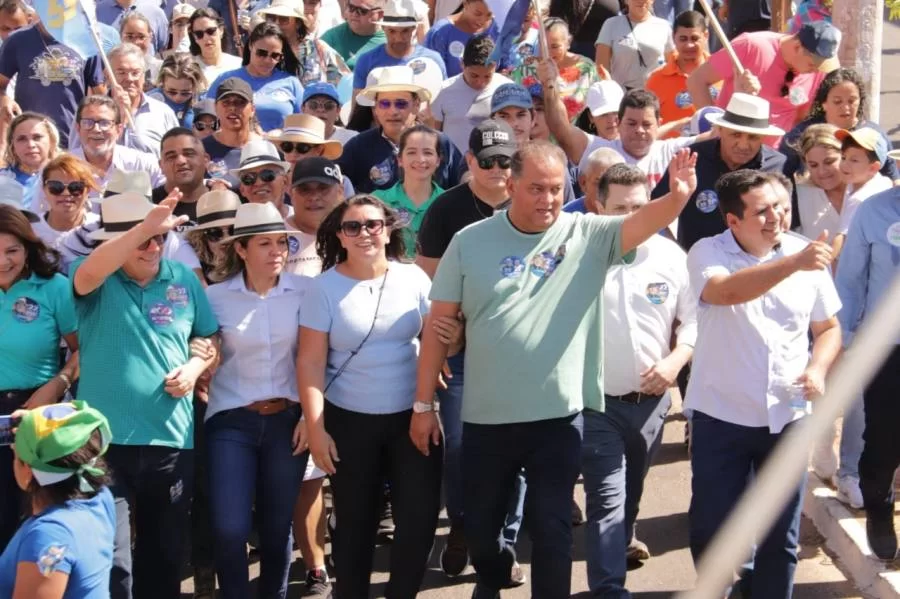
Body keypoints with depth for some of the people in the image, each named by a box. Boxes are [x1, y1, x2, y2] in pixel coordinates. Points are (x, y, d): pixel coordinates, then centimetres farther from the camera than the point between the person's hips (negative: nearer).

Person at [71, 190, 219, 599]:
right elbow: (87, 274, -30)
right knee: (110, 561, -4)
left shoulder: (184, 279, 5)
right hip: (104, 439, -3)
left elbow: (211, 338, 15)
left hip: (171, 440, 4)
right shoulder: (97, 280, -5)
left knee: (166, 552, 17)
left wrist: (196, 365, -7)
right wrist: (144, 227, -42)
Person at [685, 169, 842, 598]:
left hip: (786, 416, 2)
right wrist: (793, 264, -43)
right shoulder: (708, 253, -10)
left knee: (781, 533, 10)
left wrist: (818, 369, -8)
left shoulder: (804, 253, 0)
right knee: (711, 528, 6)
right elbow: (728, 291, -33)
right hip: (722, 416, -2)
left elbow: (828, 327, 11)